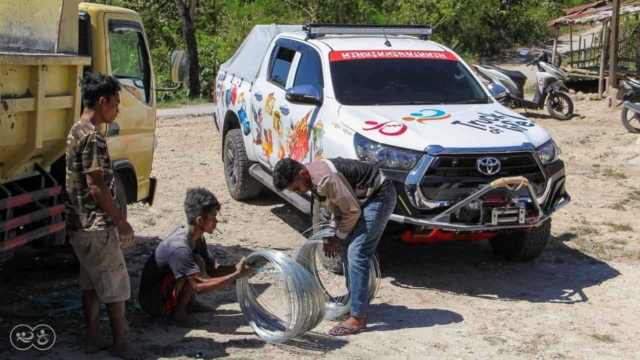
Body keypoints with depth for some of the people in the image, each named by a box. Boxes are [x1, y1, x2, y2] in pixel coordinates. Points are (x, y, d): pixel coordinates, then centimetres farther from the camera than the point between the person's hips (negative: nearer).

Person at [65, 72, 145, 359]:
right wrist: (121, 221, -16)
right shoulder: (93, 136, -19)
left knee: (91, 284, 14)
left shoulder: (76, 131, 12)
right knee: (116, 284, 1)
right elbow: (96, 185, -22)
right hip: (97, 225, -10)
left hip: (80, 223, 10)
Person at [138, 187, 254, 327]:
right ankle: (177, 312, -10)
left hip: (167, 293, 9)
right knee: (198, 264, -24)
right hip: (153, 301, -9)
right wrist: (237, 275, -30)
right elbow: (200, 287, -34)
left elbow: (212, 270, 7)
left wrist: (237, 268, -11)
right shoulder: (180, 247, -30)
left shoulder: (197, 238, -1)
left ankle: (189, 302, 11)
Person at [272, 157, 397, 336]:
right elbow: (336, 202, 15)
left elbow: (352, 211, -22)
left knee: (356, 254, -14)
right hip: (364, 197, 10)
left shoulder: (325, 178, -29)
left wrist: (338, 238, -9)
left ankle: (358, 318, -13)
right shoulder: (314, 176, 1)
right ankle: (357, 300, 29)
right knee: (347, 249, 15)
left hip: (380, 196, -10)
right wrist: (333, 232, 8)